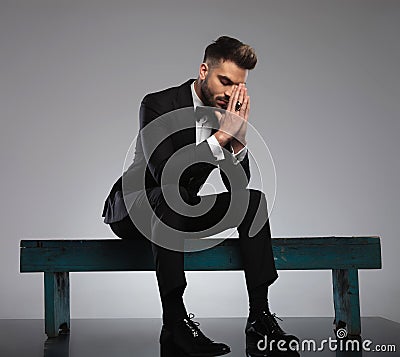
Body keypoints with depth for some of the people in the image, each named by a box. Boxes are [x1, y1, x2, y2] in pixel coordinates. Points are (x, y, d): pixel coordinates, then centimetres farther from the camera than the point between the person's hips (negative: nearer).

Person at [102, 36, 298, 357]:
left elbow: (239, 185, -2)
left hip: (178, 211, 6)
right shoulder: (157, 105, -19)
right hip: (133, 209, -6)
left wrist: (239, 137, -20)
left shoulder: (226, 113, 0)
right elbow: (165, 174, -32)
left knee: (254, 200, -12)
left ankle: (259, 318, -18)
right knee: (172, 196, -38)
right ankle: (174, 321, -35)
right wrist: (222, 135, -31)